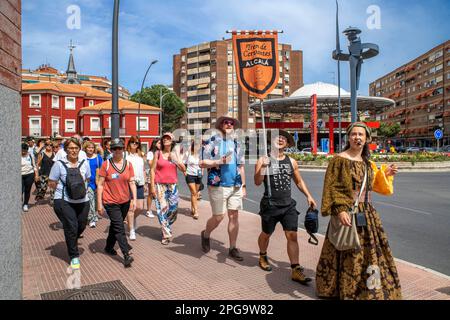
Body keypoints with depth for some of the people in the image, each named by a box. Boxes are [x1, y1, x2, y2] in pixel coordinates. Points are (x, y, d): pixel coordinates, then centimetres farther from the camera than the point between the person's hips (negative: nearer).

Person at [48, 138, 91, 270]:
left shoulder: (84, 163, 4)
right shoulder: (59, 164, -6)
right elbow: (52, 183, -1)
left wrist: (82, 189, 7)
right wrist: (64, 190, -2)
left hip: (83, 201, 4)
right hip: (64, 201, -4)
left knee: (81, 226, 13)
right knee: (71, 228, -3)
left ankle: (71, 242, 46)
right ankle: (74, 256, 14)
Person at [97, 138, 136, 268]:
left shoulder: (128, 164, 1)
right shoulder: (106, 164, -8)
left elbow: (132, 183, 3)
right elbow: (100, 185, -6)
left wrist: (134, 199, -4)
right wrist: (99, 203, -8)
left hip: (125, 201, 4)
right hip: (111, 202, -4)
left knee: (115, 225, 20)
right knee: (120, 228, -10)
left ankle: (109, 247, 40)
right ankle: (126, 255, -8)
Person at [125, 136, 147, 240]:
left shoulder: (141, 155, 14)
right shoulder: (125, 155, 0)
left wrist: (144, 182, 15)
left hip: (139, 184, 4)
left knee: (140, 208, 3)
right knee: (131, 208, -3)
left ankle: (133, 219, 36)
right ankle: (132, 231, 9)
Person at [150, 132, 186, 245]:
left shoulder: (175, 154, 8)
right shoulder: (158, 153, 1)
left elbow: (183, 169, 5)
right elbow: (153, 170, 0)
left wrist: (176, 160, -11)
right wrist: (152, 186, -5)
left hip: (172, 185, 3)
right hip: (160, 185, -2)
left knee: (173, 209, 5)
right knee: (162, 208, -3)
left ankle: (167, 228, 32)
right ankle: (166, 234, 9)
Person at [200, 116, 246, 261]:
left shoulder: (236, 143, 13)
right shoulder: (211, 142, -2)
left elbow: (241, 166, 15)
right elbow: (202, 163, -7)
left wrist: (243, 186, 12)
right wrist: (219, 162, -22)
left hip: (235, 186, 5)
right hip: (217, 185, -4)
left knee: (234, 216, 5)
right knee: (218, 217, 1)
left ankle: (233, 248, 17)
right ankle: (205, 235, 31)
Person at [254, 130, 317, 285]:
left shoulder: (291, 162, 6)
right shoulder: (263, 160, -6)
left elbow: (299, 181, 18)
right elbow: (257, 182, -16)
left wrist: (308, 196, 8)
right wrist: (262, 167, -31)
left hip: (288, 205, 3)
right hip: (270, 205, -3)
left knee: (292, 236, -2)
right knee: (266, 234, 14)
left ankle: (296, 270, 5)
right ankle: (263, 257, 41)